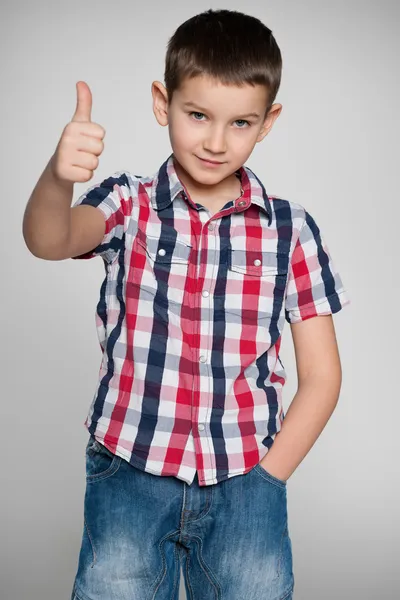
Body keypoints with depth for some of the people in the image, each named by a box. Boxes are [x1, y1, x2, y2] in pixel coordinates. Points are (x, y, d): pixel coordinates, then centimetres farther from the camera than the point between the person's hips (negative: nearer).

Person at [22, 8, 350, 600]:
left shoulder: (291, 229, -1)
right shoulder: (129, 204, -1)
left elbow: (321, 377, 2)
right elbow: (49, 241, -22)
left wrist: (263, 481, -3)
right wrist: (57, 177, -42)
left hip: (246, 480, 1)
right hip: (130, 468, 0)